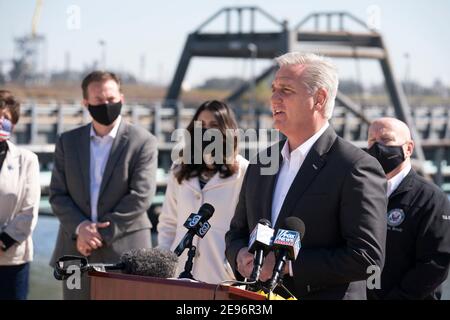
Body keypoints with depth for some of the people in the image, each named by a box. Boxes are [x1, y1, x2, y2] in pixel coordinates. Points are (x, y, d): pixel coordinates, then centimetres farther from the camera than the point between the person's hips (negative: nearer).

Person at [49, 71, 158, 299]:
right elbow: (57, 194, 7)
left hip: (124, 252, -4)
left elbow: (141, 196, -9)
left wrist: (102, 233, -12)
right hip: (76, 252, 4)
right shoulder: (68, 142, 11)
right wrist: (80, 228, -11)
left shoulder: (143, 142, -1)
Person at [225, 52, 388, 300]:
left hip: (323, 296, -6)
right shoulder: (260, 164, 8)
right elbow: (237, 233, 16)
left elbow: (367, 258, -19)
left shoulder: (357, 168, -14)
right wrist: (241, 256, -7)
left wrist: (288, 263, -22)